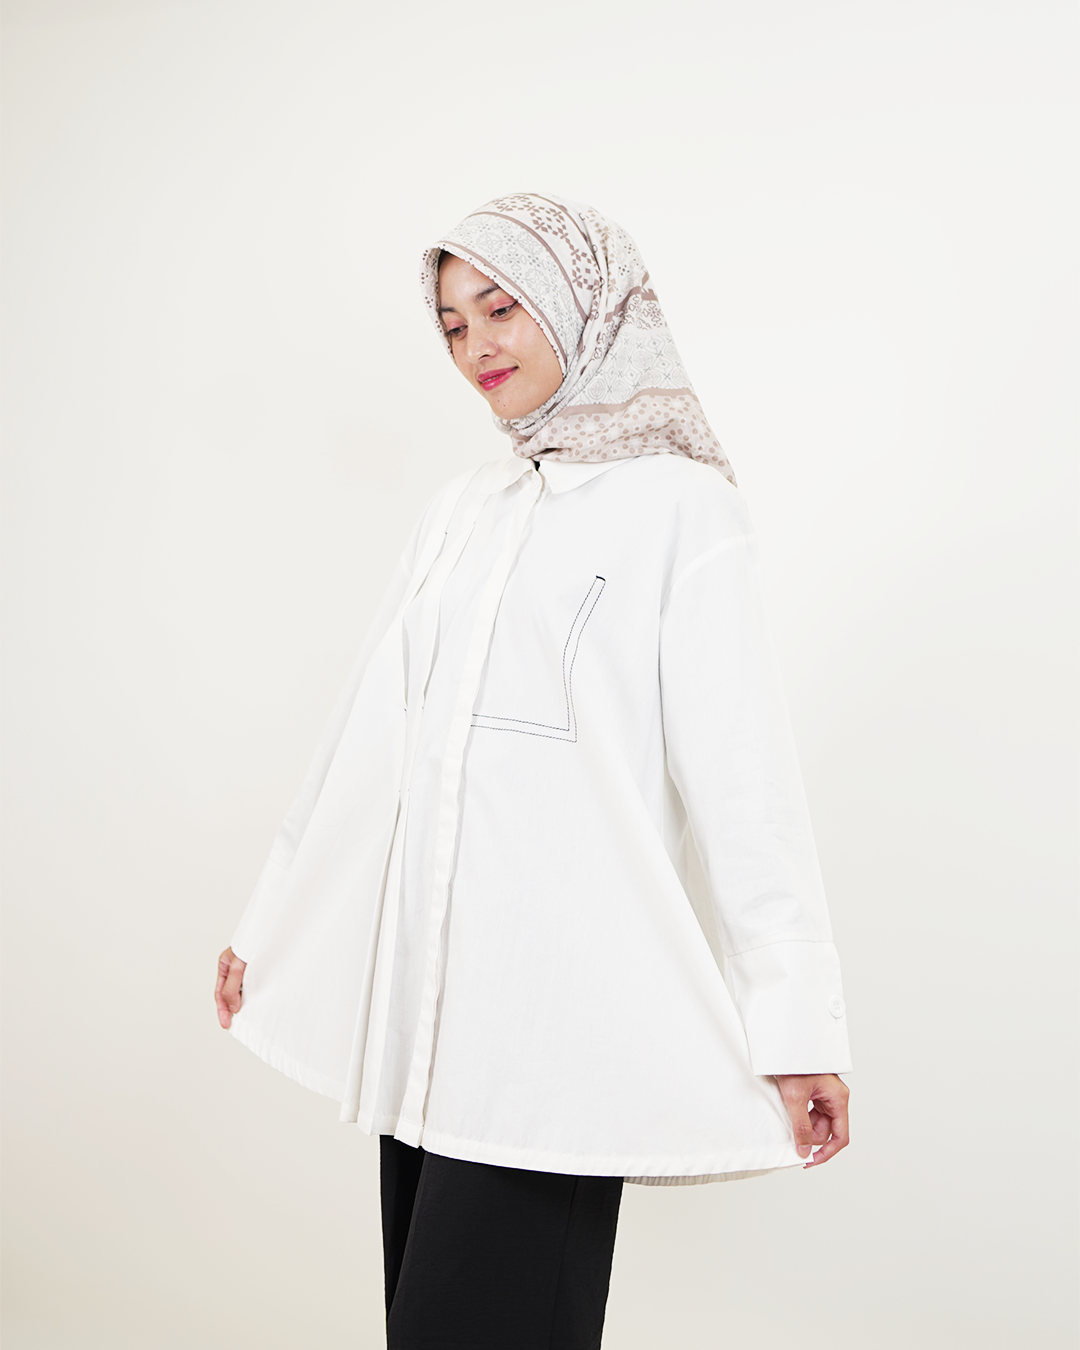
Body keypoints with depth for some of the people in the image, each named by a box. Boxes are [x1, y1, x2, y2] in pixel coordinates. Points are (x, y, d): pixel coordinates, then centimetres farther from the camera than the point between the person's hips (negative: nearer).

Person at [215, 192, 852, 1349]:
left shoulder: (678, 505, -3)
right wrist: (270, 924, 20)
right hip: (421, 990, 6)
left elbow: (740, 767, -9)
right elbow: (371, 733, 18)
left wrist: (797, 1024, -14)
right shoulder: (464, 510, 15)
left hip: (558, 996, -6)